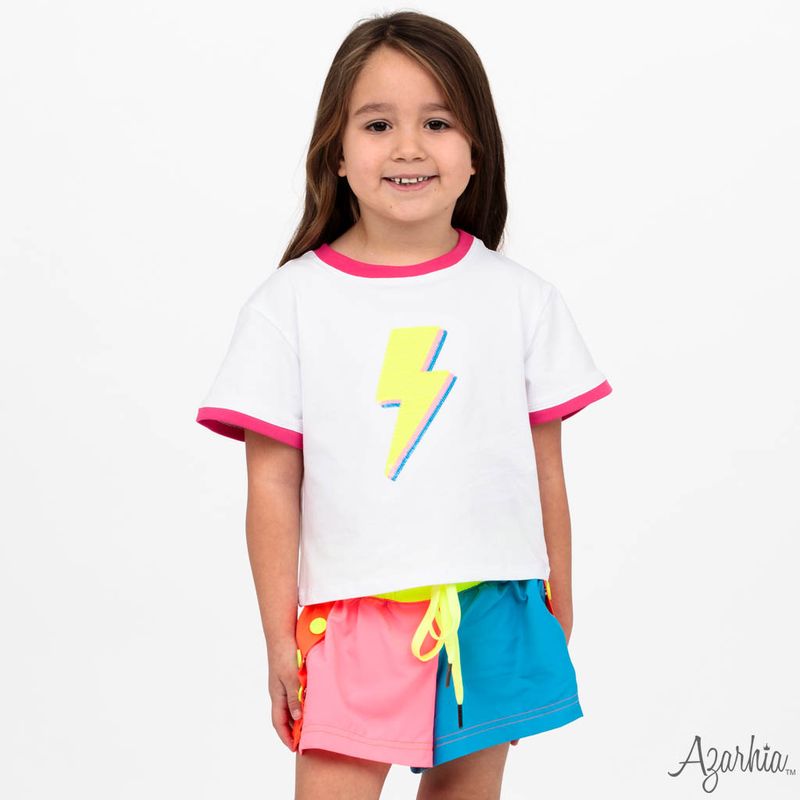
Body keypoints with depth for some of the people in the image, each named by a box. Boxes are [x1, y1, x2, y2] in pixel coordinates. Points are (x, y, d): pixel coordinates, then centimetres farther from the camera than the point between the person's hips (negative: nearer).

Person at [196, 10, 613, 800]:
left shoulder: (521, 299, 3)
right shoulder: (290, 304, -2)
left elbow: (545, 472, 7)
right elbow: (273, 485, -2)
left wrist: (559, 624, 10)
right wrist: (280, 639, -2)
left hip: (492, 616, 2)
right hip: (351, 618, -2)